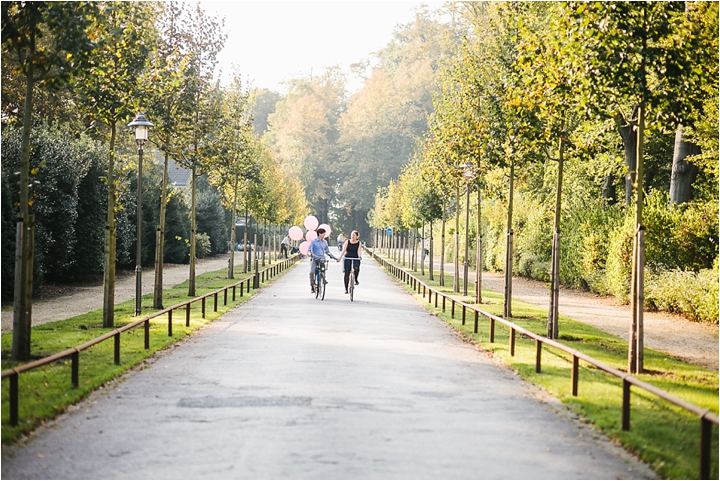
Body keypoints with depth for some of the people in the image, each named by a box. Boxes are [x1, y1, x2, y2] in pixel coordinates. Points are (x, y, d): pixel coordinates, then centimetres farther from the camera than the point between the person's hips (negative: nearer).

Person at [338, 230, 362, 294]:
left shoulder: (359, 243, 2)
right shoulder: (347, 242, 3)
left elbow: (359, 251, -9)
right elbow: (343, 250, -3)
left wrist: (360, 256, -30)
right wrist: (340, 257, -15)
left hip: (355, 259, -1)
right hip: (347, 258, 1)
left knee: (356, 268, -32)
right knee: (347, 274, -2)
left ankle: (356, 280, -7)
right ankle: (346, 289, 8)